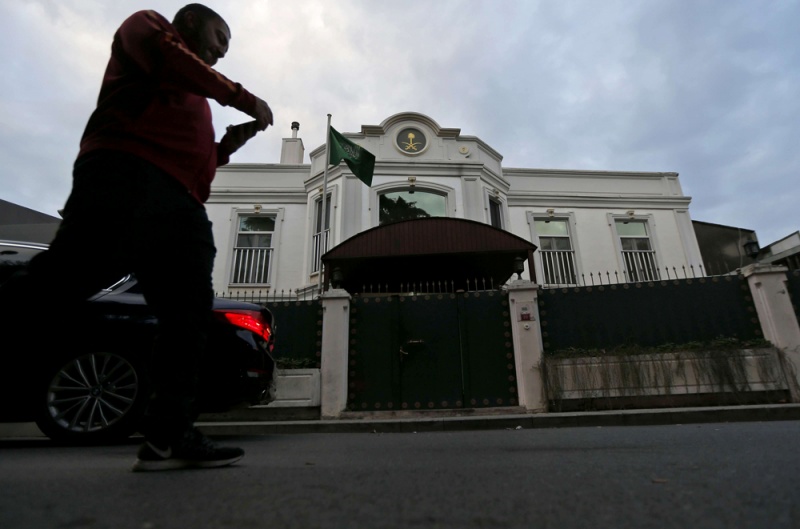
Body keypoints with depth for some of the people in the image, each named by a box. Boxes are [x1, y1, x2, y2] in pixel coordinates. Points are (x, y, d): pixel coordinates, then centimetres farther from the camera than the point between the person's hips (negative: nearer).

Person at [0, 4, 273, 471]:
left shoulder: (193, 101, 41)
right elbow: (168, 58, 1)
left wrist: (226, 147, 20)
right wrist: (242, 97, 5)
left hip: (180, 204, 7)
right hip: (126, 173, -7)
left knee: (189, 319, -6)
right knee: (65, 276, -22)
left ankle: (170, 436, -6)